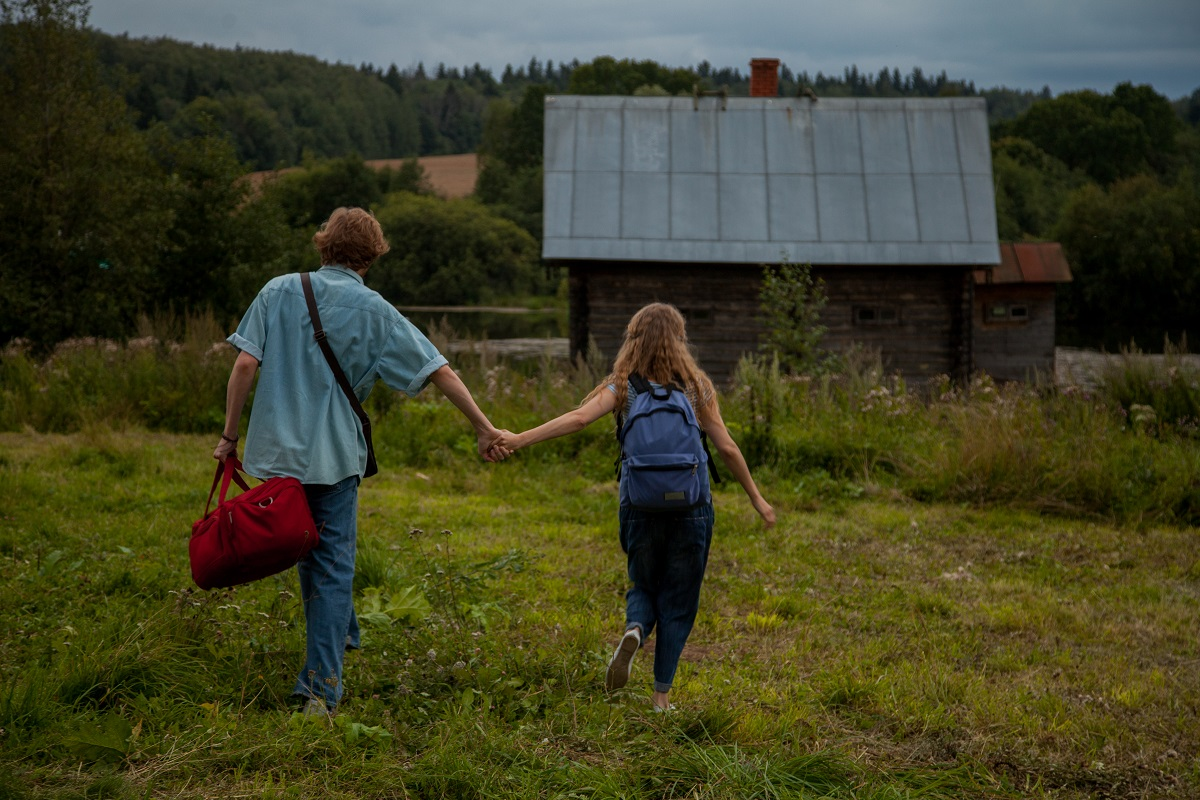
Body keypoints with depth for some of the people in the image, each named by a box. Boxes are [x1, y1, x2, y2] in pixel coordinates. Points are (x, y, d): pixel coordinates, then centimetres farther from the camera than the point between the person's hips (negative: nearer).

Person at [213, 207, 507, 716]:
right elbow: (440, 371, -2)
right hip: (335, 454, -2)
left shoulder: (279, 291, 1)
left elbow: (246, 364, -6)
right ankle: (321, 688, -2)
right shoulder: (374, 311, -2)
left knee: (312, 552, 22)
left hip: (278, 449, 3)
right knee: (333, 564, 3)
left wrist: (229, 435, 0)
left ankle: (337, 636, 38)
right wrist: (483, 428, 6)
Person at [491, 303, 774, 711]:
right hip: (691, 506, 0)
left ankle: (634, 630, -13)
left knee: (643, 586, 20)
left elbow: (579, 417, -16)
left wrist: (519, 439, -17)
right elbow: (727, 448, -1)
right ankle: (662, 694, 7)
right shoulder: (696, 387, 1)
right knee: (678, 600, 10)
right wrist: (757, 498, 8)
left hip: (639, 506, 1)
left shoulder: (623, 387, 0)